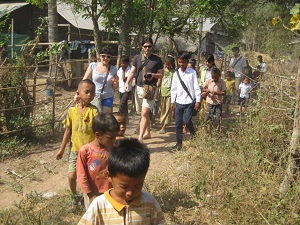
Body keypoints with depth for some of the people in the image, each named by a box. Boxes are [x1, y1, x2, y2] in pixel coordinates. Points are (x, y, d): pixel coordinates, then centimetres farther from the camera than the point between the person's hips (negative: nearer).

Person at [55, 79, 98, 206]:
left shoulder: (93, 111, -12)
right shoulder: (72, 111, -1)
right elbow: (68, 130, 8)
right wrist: (62, 149, 12)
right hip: (75, 150, 3)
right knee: (71, 175, 2)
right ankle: (75, 196, 31)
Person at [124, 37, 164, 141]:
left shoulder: (157, 59, 0)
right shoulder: (137, 58, 8)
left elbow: (161, 74, 4)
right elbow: (132, 72, 6)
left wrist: (153, 75, -15)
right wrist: (127, 83, -8)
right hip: (139, 87, 4)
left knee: (145, 113, -13)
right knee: (145, 113, 14)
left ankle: (140, 137, -12)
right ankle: (147, 133, 28)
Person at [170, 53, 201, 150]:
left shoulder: (192, 72, -3)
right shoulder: (176, 74, 8)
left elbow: (196, 87, -3)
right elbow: (173, 88, 12)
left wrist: (198, 101, -7)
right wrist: (172, 101, 10)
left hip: (189, 101, -4)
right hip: (179, 102, 4)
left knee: (186, 120, -14)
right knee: (178, 123, 5)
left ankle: (193, 133, 17)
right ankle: (179, 142, 17)